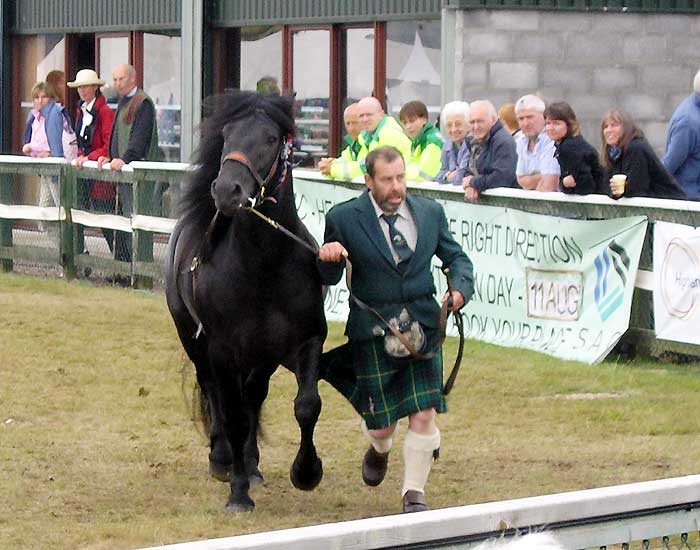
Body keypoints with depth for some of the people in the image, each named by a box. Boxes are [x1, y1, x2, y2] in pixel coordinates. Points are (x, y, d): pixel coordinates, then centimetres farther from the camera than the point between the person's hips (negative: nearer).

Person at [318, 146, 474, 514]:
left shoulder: (430, 213, 5)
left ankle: (414, 492, 12)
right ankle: (379, 449, 44)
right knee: (381, 424, 5)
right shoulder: (344, 218, -4)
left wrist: (460, 288, -3)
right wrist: (327, 258, -23)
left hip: (422, 328, 2)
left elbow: (455, 256, 17)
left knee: (423, 416, -6)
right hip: (373, 333, -2)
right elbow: (329, 278, 0)